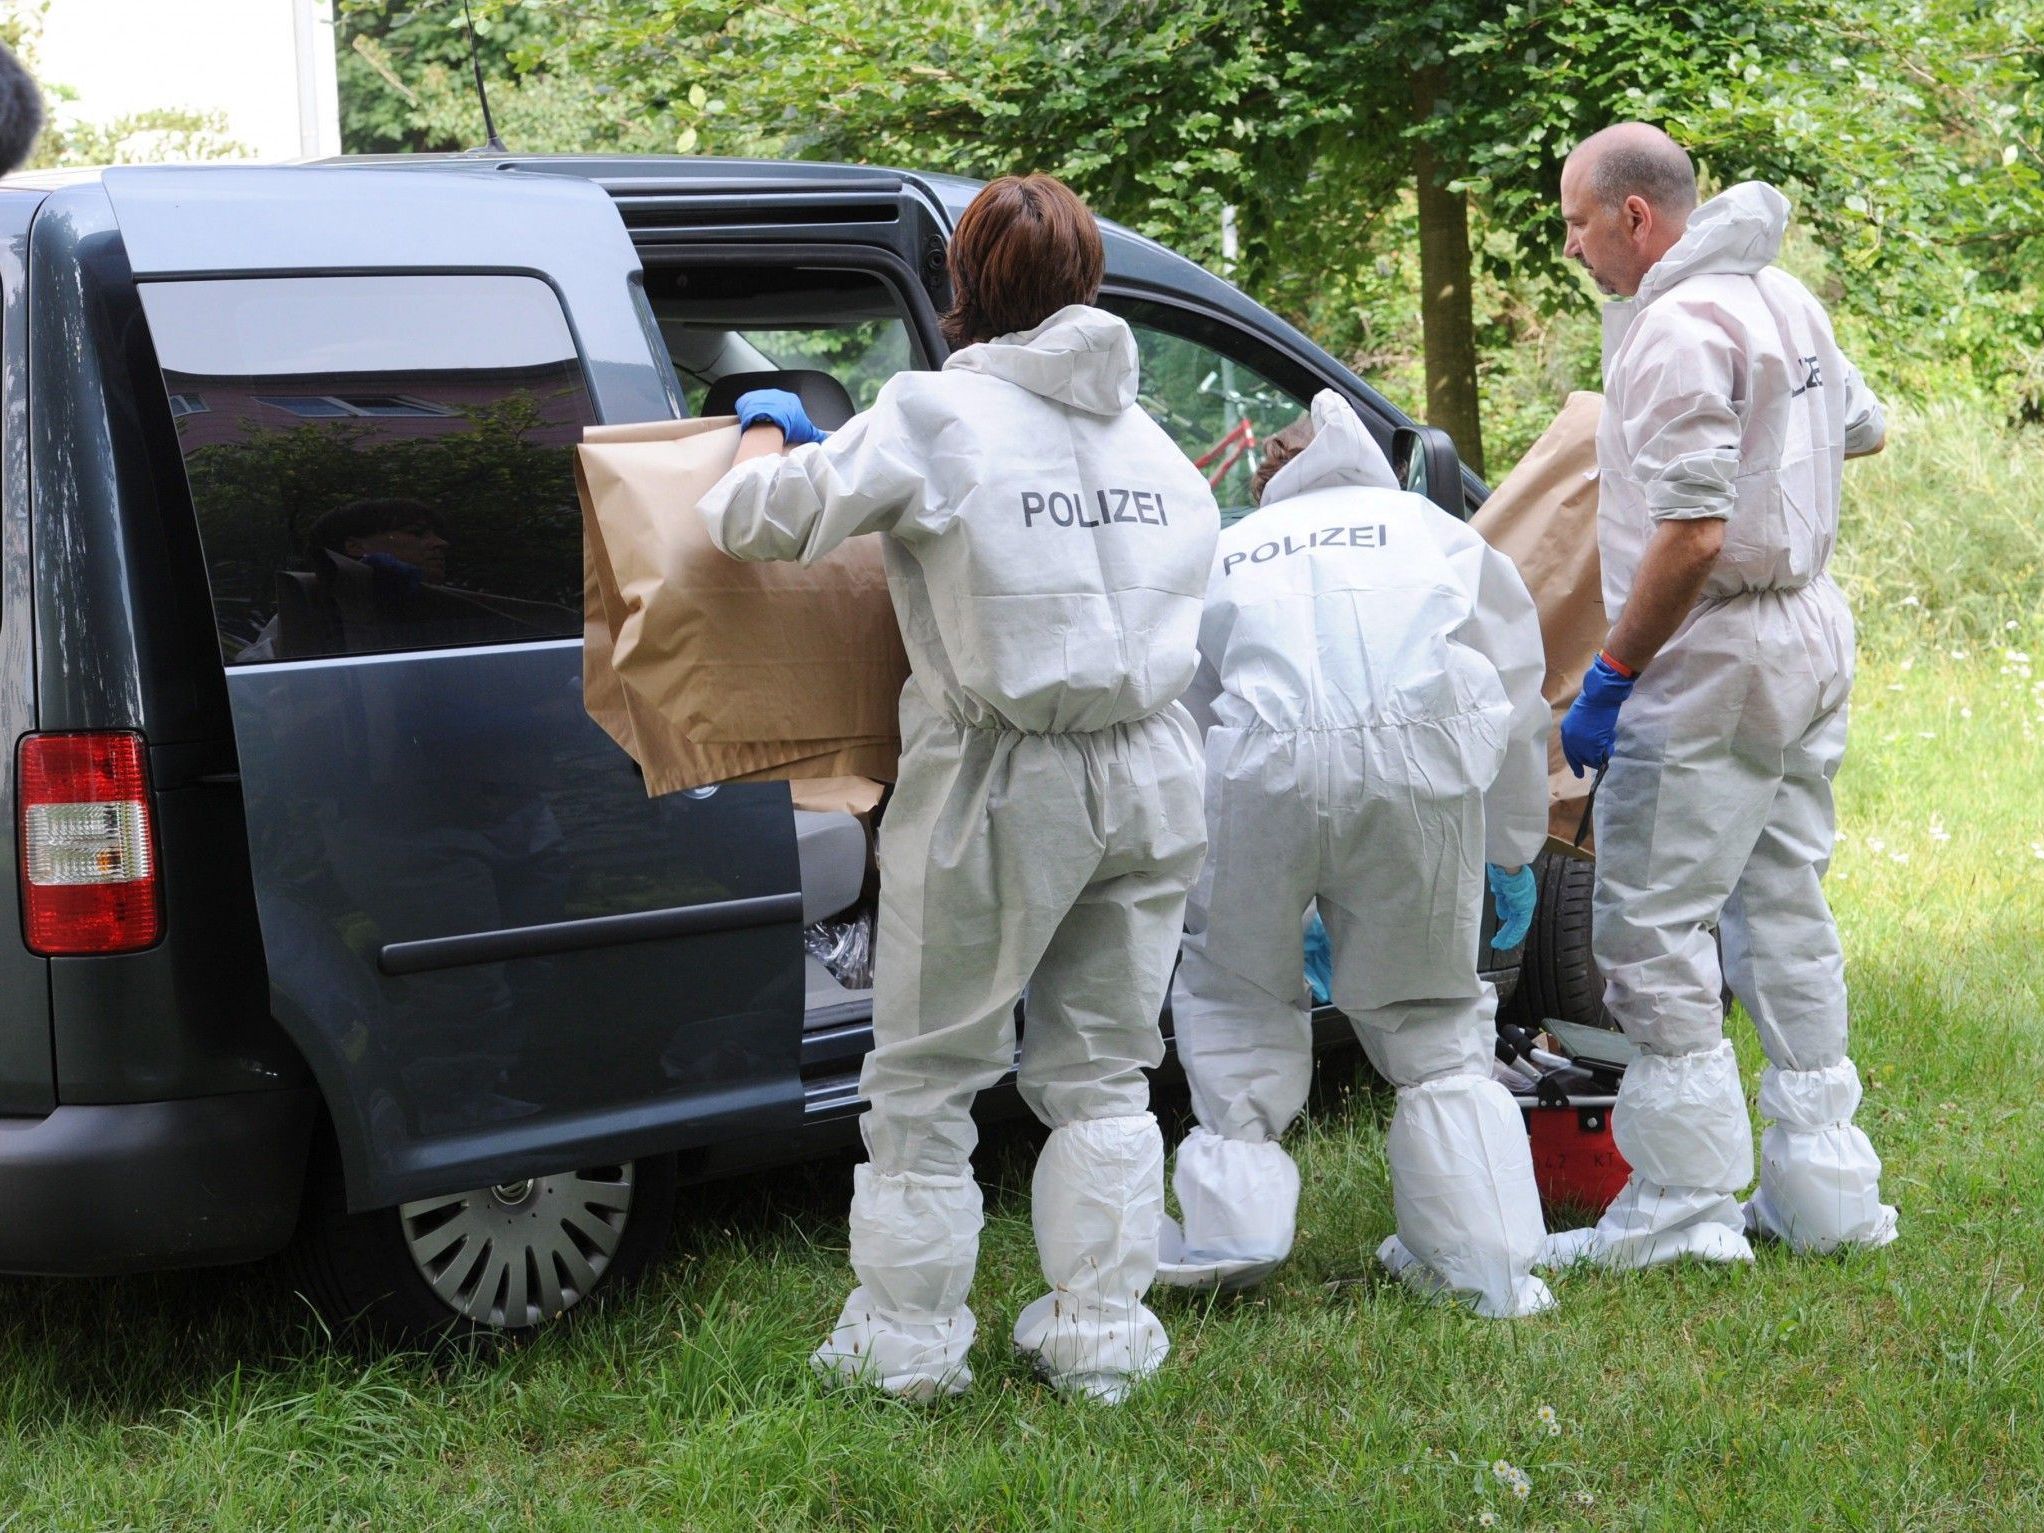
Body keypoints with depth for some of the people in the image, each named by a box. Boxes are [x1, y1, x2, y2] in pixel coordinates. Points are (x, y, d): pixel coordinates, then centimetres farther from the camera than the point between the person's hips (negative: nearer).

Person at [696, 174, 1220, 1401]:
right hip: (1151, 778, 5)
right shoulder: (1150, 437, 9)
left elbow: (766, 520, -9)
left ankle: (908, 1338, 14)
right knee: (1102, 1073, 15)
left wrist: (769, 435, 14)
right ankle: (1102, 1336, 16)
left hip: (1007, 786, -5)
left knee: (927, 1079, 9)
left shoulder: (936, 414, -9)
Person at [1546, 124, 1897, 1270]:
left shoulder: (1678, 327, -18)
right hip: (1814, 633, 10)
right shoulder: (1787, 301, 12)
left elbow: (1689, 535, -25)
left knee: (1652, 927, -5)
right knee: (1785, 916, 14)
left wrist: (1610, 678, -18)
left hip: (1717, 658, -10)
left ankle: (1686, 1205, -4)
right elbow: (1862, 426, 29)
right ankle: (1825, 1192, 18)